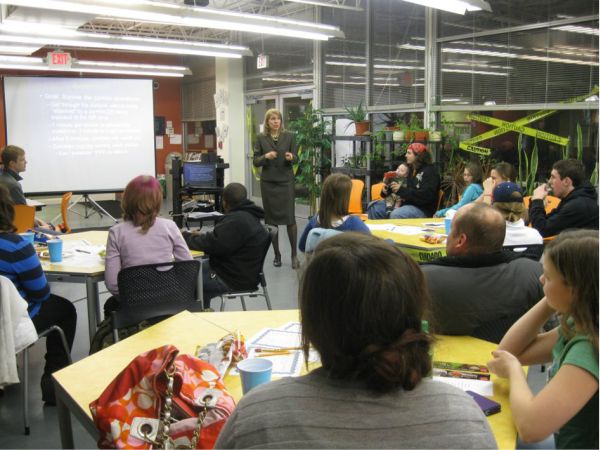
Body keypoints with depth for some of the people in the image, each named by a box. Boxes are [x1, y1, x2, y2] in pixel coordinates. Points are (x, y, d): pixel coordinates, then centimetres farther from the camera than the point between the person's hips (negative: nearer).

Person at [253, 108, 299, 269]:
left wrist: (291, 157, -21)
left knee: (290, 218, -8)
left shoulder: (289, 136, 2)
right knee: (271, 219, 3)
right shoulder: (261, 138, 3)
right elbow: (255, 162, 1)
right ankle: (277, 254, 14)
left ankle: (294, 254, 3)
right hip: (268, 182, 1)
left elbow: (296, 159, 2)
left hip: (286, 181, -1)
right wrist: (265, 156, -18)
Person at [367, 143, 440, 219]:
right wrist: (386, 190, 3)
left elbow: (426, 196, -21)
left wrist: (402, 190, -24)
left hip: (422, 209, -9)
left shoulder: (430, 171, -9)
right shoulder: (410, 169, 17)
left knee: (395, 215, -36)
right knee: (374, 206, 2)